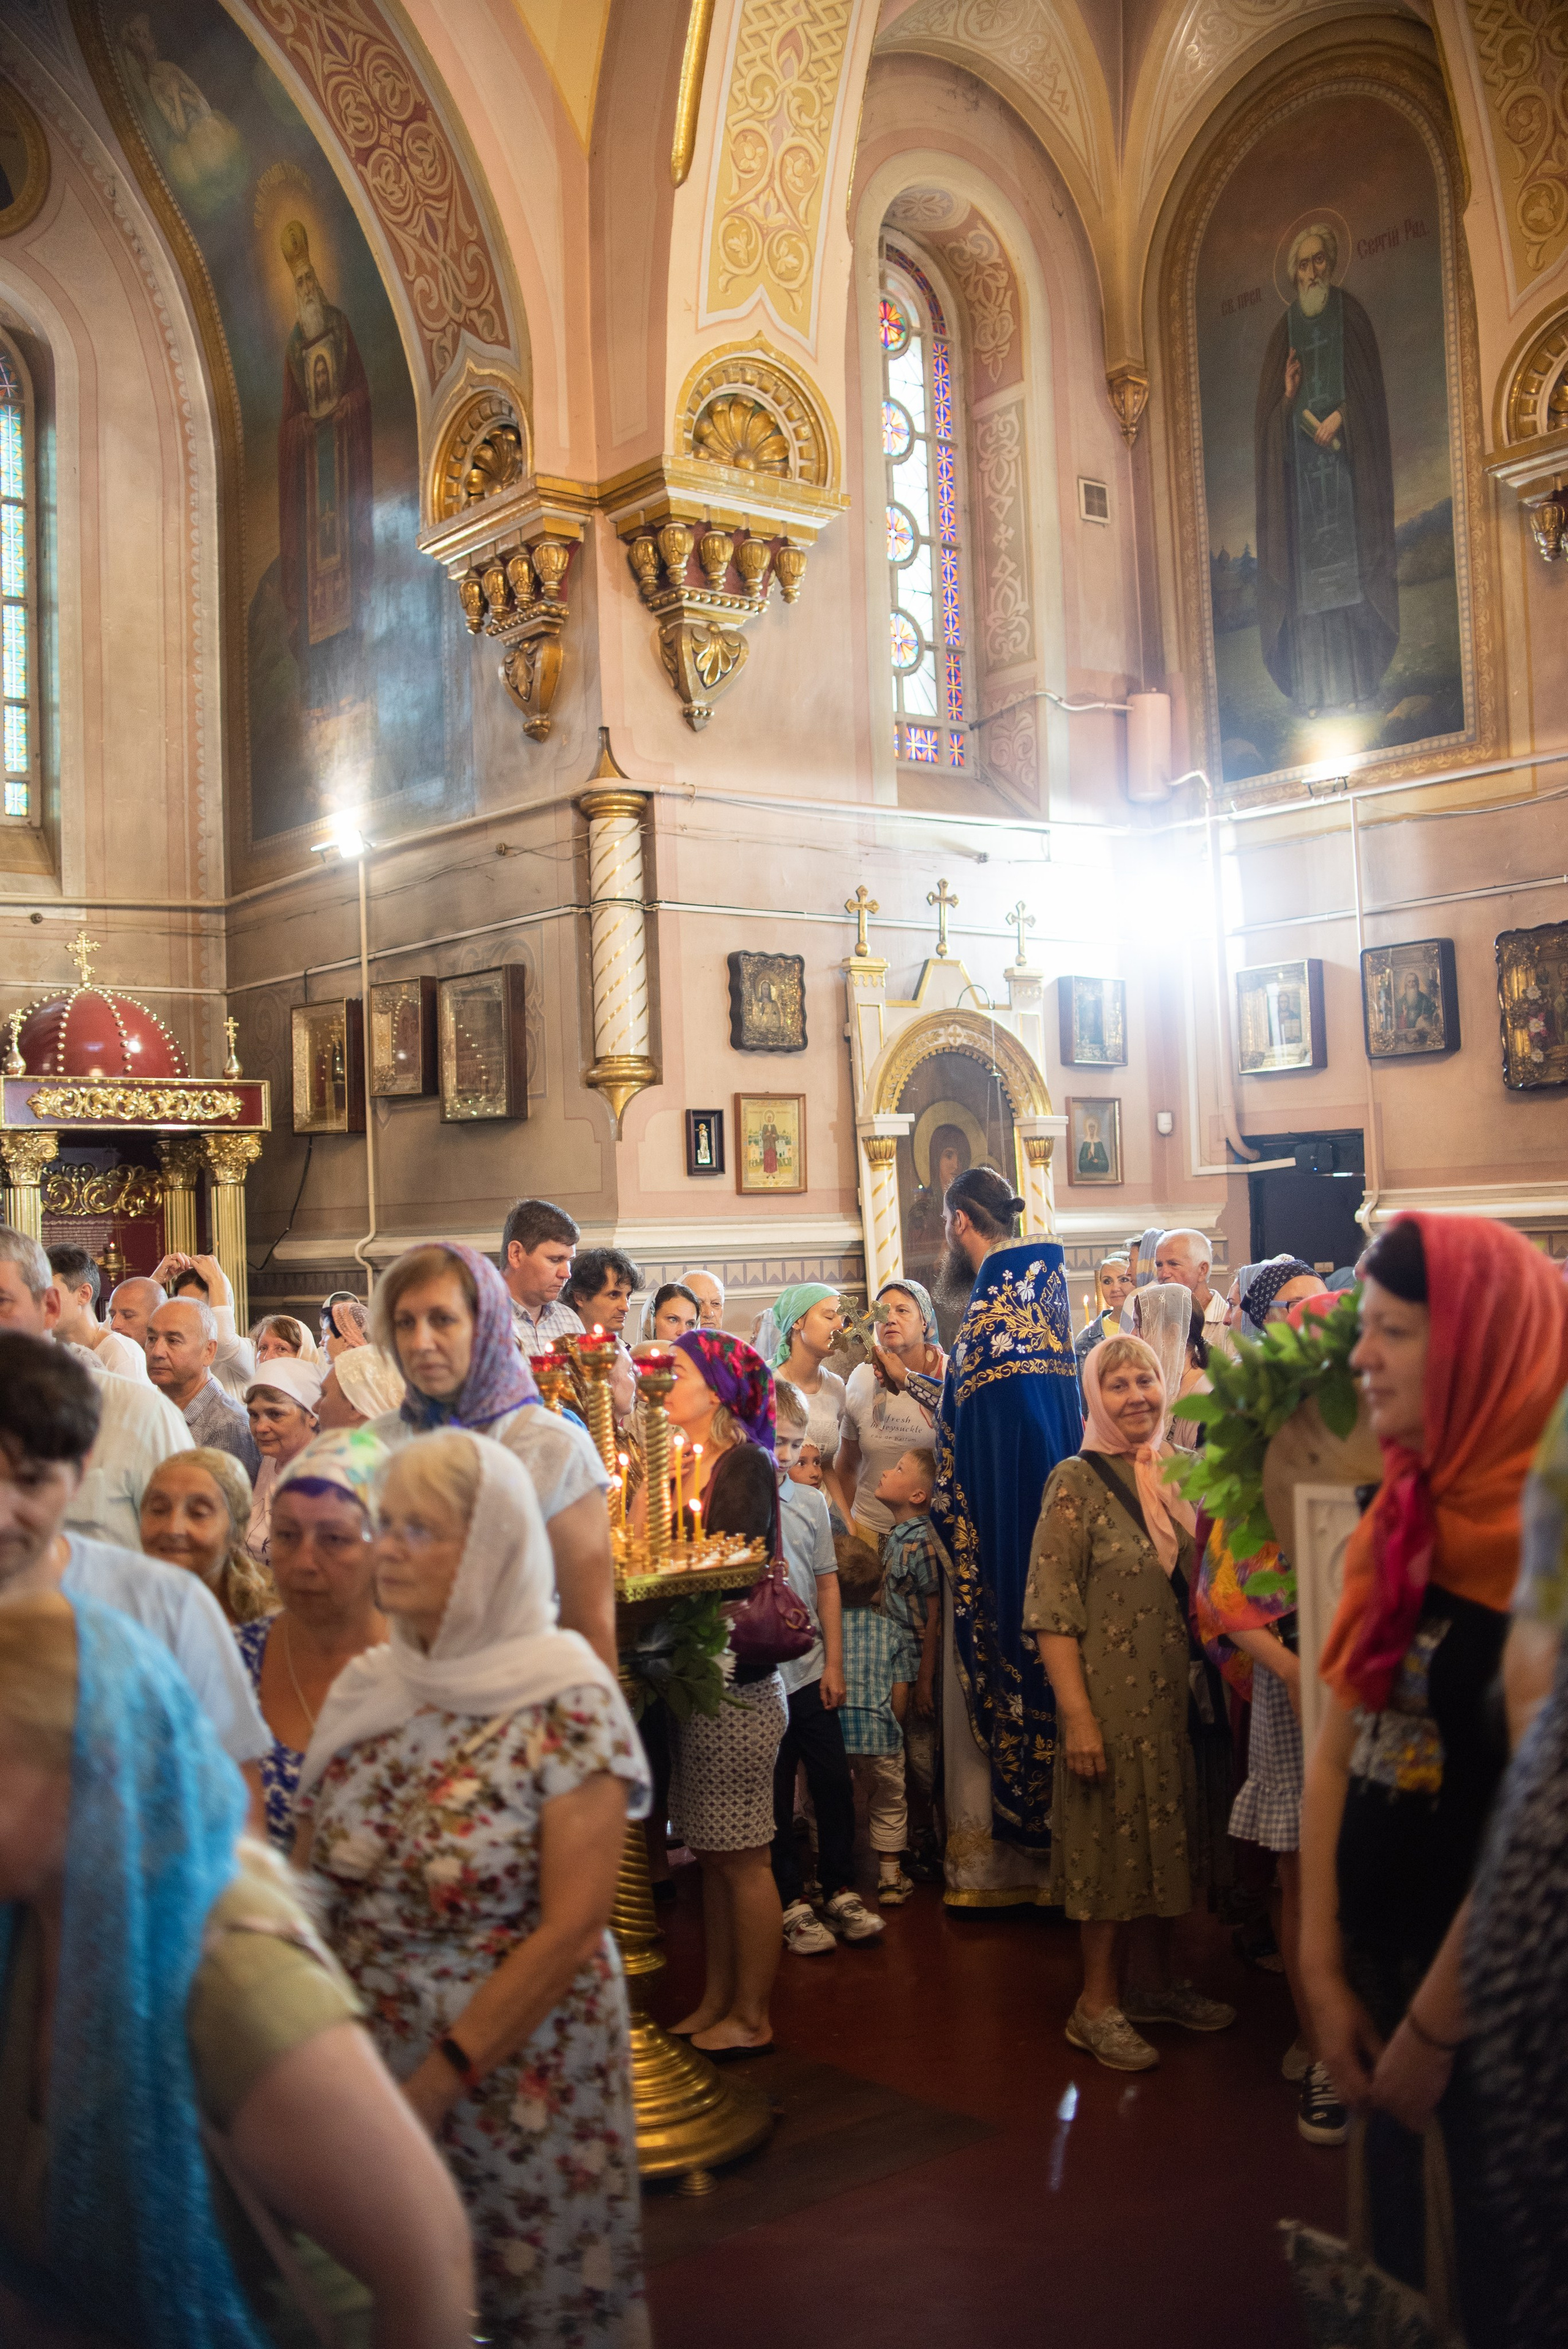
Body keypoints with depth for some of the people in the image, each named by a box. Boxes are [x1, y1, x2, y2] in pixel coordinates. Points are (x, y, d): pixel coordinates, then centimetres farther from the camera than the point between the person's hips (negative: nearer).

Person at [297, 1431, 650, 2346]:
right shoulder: (367, 1688, 1)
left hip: (517, 2066, -5)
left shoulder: (567, 1703, -15)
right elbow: (307, 1884, 6)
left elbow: (572, 1926, -18)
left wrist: (440, 2078, -17)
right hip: (359, 2060, 5)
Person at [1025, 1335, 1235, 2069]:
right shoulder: (1077, 1482, -11)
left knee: (1170, 1833, 15)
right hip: (1113, 1691, -6)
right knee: (1115, 1838, 3)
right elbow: (1052, 1610, -14)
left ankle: (1160, 1983, 32)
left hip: (1178, 1686, 6)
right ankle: (1098, 2004, 17)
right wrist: (1077, 1712, -19)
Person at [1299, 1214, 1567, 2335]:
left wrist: (1432, 2025, -14)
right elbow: (1337, 1753, 4)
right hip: (1389, 1961, 7)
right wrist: (1325, 1975, 0)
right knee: (1396, 2251, 20)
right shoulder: (1402, 1524, 4)